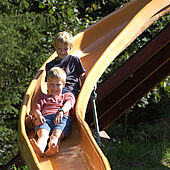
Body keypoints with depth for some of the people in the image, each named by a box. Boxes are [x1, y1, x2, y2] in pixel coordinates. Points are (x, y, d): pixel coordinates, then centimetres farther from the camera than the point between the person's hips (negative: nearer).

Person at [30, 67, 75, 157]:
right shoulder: (42, 97, 41)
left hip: (62, 119, -1)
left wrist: (61, 111, -15)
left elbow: (68, 104, 11)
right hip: (45, 119, 1)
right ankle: (39, 149, -71)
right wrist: (38, 115, -5)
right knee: (43, 133, -37)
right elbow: (37, 108, 23)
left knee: (56, 134, -38)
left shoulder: (68, 95, 36)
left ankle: (51, 150, -73)